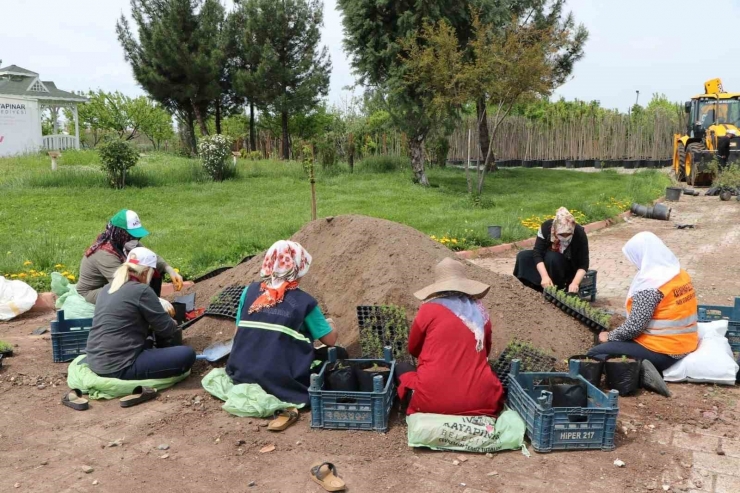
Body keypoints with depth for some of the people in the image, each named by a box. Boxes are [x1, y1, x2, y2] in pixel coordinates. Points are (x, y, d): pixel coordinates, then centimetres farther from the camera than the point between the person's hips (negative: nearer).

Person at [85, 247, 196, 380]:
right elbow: (167, 330, -6)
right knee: (187, 355, -10)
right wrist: (173, 325, 16)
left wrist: (163, 316, 25)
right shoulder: (141, 290, -13)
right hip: (119, 367, -9)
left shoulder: (107, 288, 12)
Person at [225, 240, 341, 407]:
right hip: (282, 384, -5)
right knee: (339, 355, 9)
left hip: (242, 377, 5)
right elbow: (330, 340, 0)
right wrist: (330, 327, 22)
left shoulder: (249, 291, 2)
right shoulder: (304, 301, -9)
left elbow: (239, 332, 12)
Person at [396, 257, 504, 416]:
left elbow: (413, 349, 16)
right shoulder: (480, 311, 8)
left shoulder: (429, 309, -1)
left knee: (401, 368, 24)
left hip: (432, 400, -1)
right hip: (479, 401, 2)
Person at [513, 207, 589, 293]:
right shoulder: (546, 227, -25)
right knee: (523, 256, -20)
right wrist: (545, 276, -40)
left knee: (552, 258, -35)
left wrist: (575, 283, -41)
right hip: (548, 258, 3)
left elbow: (583, 265, -24)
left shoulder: (580, 234, -29)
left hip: (570, 268, -3)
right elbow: (537, 252, -26)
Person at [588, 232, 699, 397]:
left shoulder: (650, 284, -22)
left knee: (595, 354, -4)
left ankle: (640, 372, -19)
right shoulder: (681, 274, 5)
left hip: (661, 351, -9)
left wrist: (610, 336, -4)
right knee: (616, 344, 27)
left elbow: (634, 327, -23)